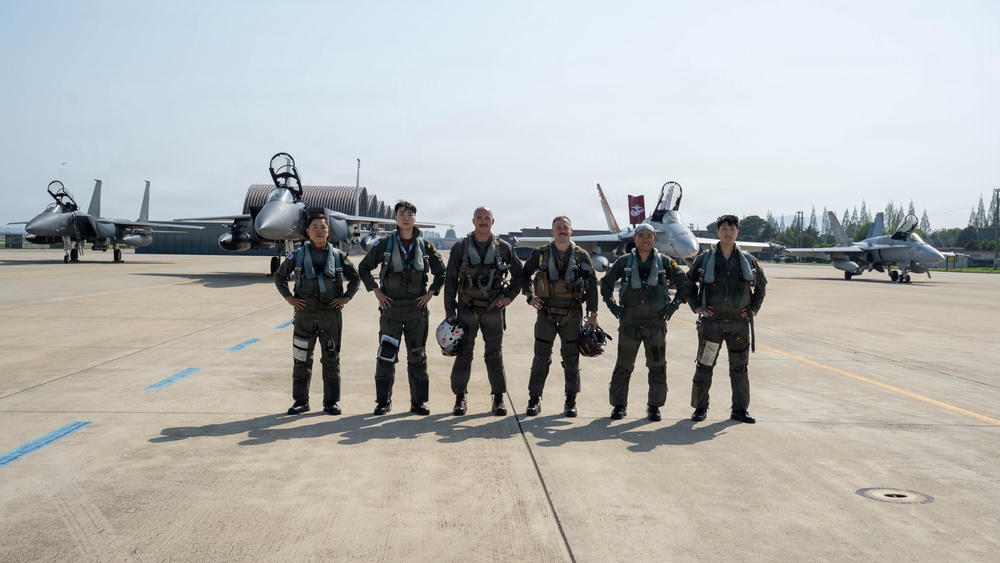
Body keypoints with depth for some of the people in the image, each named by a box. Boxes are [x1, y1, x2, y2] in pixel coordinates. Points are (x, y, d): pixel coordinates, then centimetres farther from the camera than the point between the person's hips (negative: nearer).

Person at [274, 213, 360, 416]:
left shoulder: (337, 255, 4)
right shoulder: (298, 255, 3)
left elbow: (355, 277, 14)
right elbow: (279, 276, 12)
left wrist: (346, 297, 2)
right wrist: (289, 297, 2)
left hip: (331, 314, 0)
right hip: (305, 314, 0)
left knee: (331, 359, 5)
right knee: (301, 360, 4)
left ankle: (331, 401, 14)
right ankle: (301, 401, 15)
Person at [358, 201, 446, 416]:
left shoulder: (425, 246, 4)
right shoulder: (385, 244, 0)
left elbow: (441, 272, 14)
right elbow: (363, 267, 7)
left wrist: (430, 293, 3)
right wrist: (376, 291, -1)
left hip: (417, 308, 1)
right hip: (391, 307, -1)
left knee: (417, 356, 7)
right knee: (386, 355, -1)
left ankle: (418, 402, 16)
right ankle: (383, 401, 10)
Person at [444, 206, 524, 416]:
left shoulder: (504, 248, 1)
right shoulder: (460, 248, -1)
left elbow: (519, 274, 13)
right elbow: (450, 281, -1)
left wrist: (510, 295, 2)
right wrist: (450, 312, -5)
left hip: (493, 310, 1)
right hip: (467, 310, 0)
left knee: (495, 355, 7)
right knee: (463, 355, 4)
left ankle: (498, 399, 15)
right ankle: (460, 398, 13)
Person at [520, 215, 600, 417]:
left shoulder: (581, 256, 1)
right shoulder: (540, 254, 0)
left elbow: (592, 284, 4)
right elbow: (524, 275, 11)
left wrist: (593, 314, 1)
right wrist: (530, 296, -4)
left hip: (572, 315, 1)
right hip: (546, 313, 0)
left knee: (571, 359, 7)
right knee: (541, 358, 4)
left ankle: (571, 401, 17)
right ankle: (534, 399, 13)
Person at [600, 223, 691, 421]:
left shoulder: (665, 262, 1)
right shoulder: (624, 262, 1)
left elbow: (685, 284, 9)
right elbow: (606, 283, 12)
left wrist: (673, 305, 0)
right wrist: (613, 306, 3)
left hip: (656, 324, 0)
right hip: (629, 323, 0)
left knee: (657, 367, 5)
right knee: (623, 366, 5)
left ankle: (654, 406, 17)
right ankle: (619, 405, 16)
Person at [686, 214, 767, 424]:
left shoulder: (748, 261, 5)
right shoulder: (704, 259, 0)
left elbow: (761, 286, 19)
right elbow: (688, 283, 10)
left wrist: (754, 308, 9)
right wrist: (696, 307, 1)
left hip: (740, 322, 2)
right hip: (711, 321, -2)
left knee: (740, 368, 9)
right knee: (704, 366, 3)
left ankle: (740, 409, 19)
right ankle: (700, 408, 14)